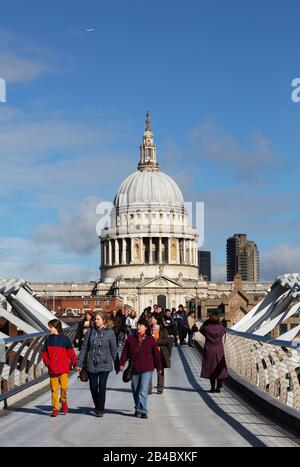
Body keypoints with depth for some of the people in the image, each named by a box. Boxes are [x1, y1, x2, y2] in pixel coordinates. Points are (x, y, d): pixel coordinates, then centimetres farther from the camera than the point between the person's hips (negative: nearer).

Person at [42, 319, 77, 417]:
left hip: (63, 369, -3)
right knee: (54, 389, 3)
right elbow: (44, 354, 12)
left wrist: (75, 364, -4)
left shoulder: (65, 339, -2)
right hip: (52, 369, 3)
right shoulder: (48, 340, 8)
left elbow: (71, 353, 1)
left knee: (64, 387, -8)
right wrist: (47, 363, -3)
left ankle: (64, 402, 19)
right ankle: (55, 409, 12)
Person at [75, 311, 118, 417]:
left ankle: (100, 410, 4)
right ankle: (97, 407, 28)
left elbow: (114, 350, 3)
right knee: (93, 387, 6)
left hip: (104, 364, -2)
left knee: (102, 386, -8)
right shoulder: (90, 331, 3)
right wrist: (79, 363, 4)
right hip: (91, 365, 3)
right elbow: (84, 348, 7)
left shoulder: (110, 332, -2)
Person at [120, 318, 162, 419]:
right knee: (135, 391, 12)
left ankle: (143, 411, -10)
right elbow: (125, 352, 5)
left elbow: (156, 354, 7)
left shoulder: (151, 340, 1)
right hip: (134, 369, 3)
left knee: (143, 391, -12)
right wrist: (122, 363, -8)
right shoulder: (131, 339, 4)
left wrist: (159, 367, 11)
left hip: (147, 369, -3)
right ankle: (138, 409, 30)